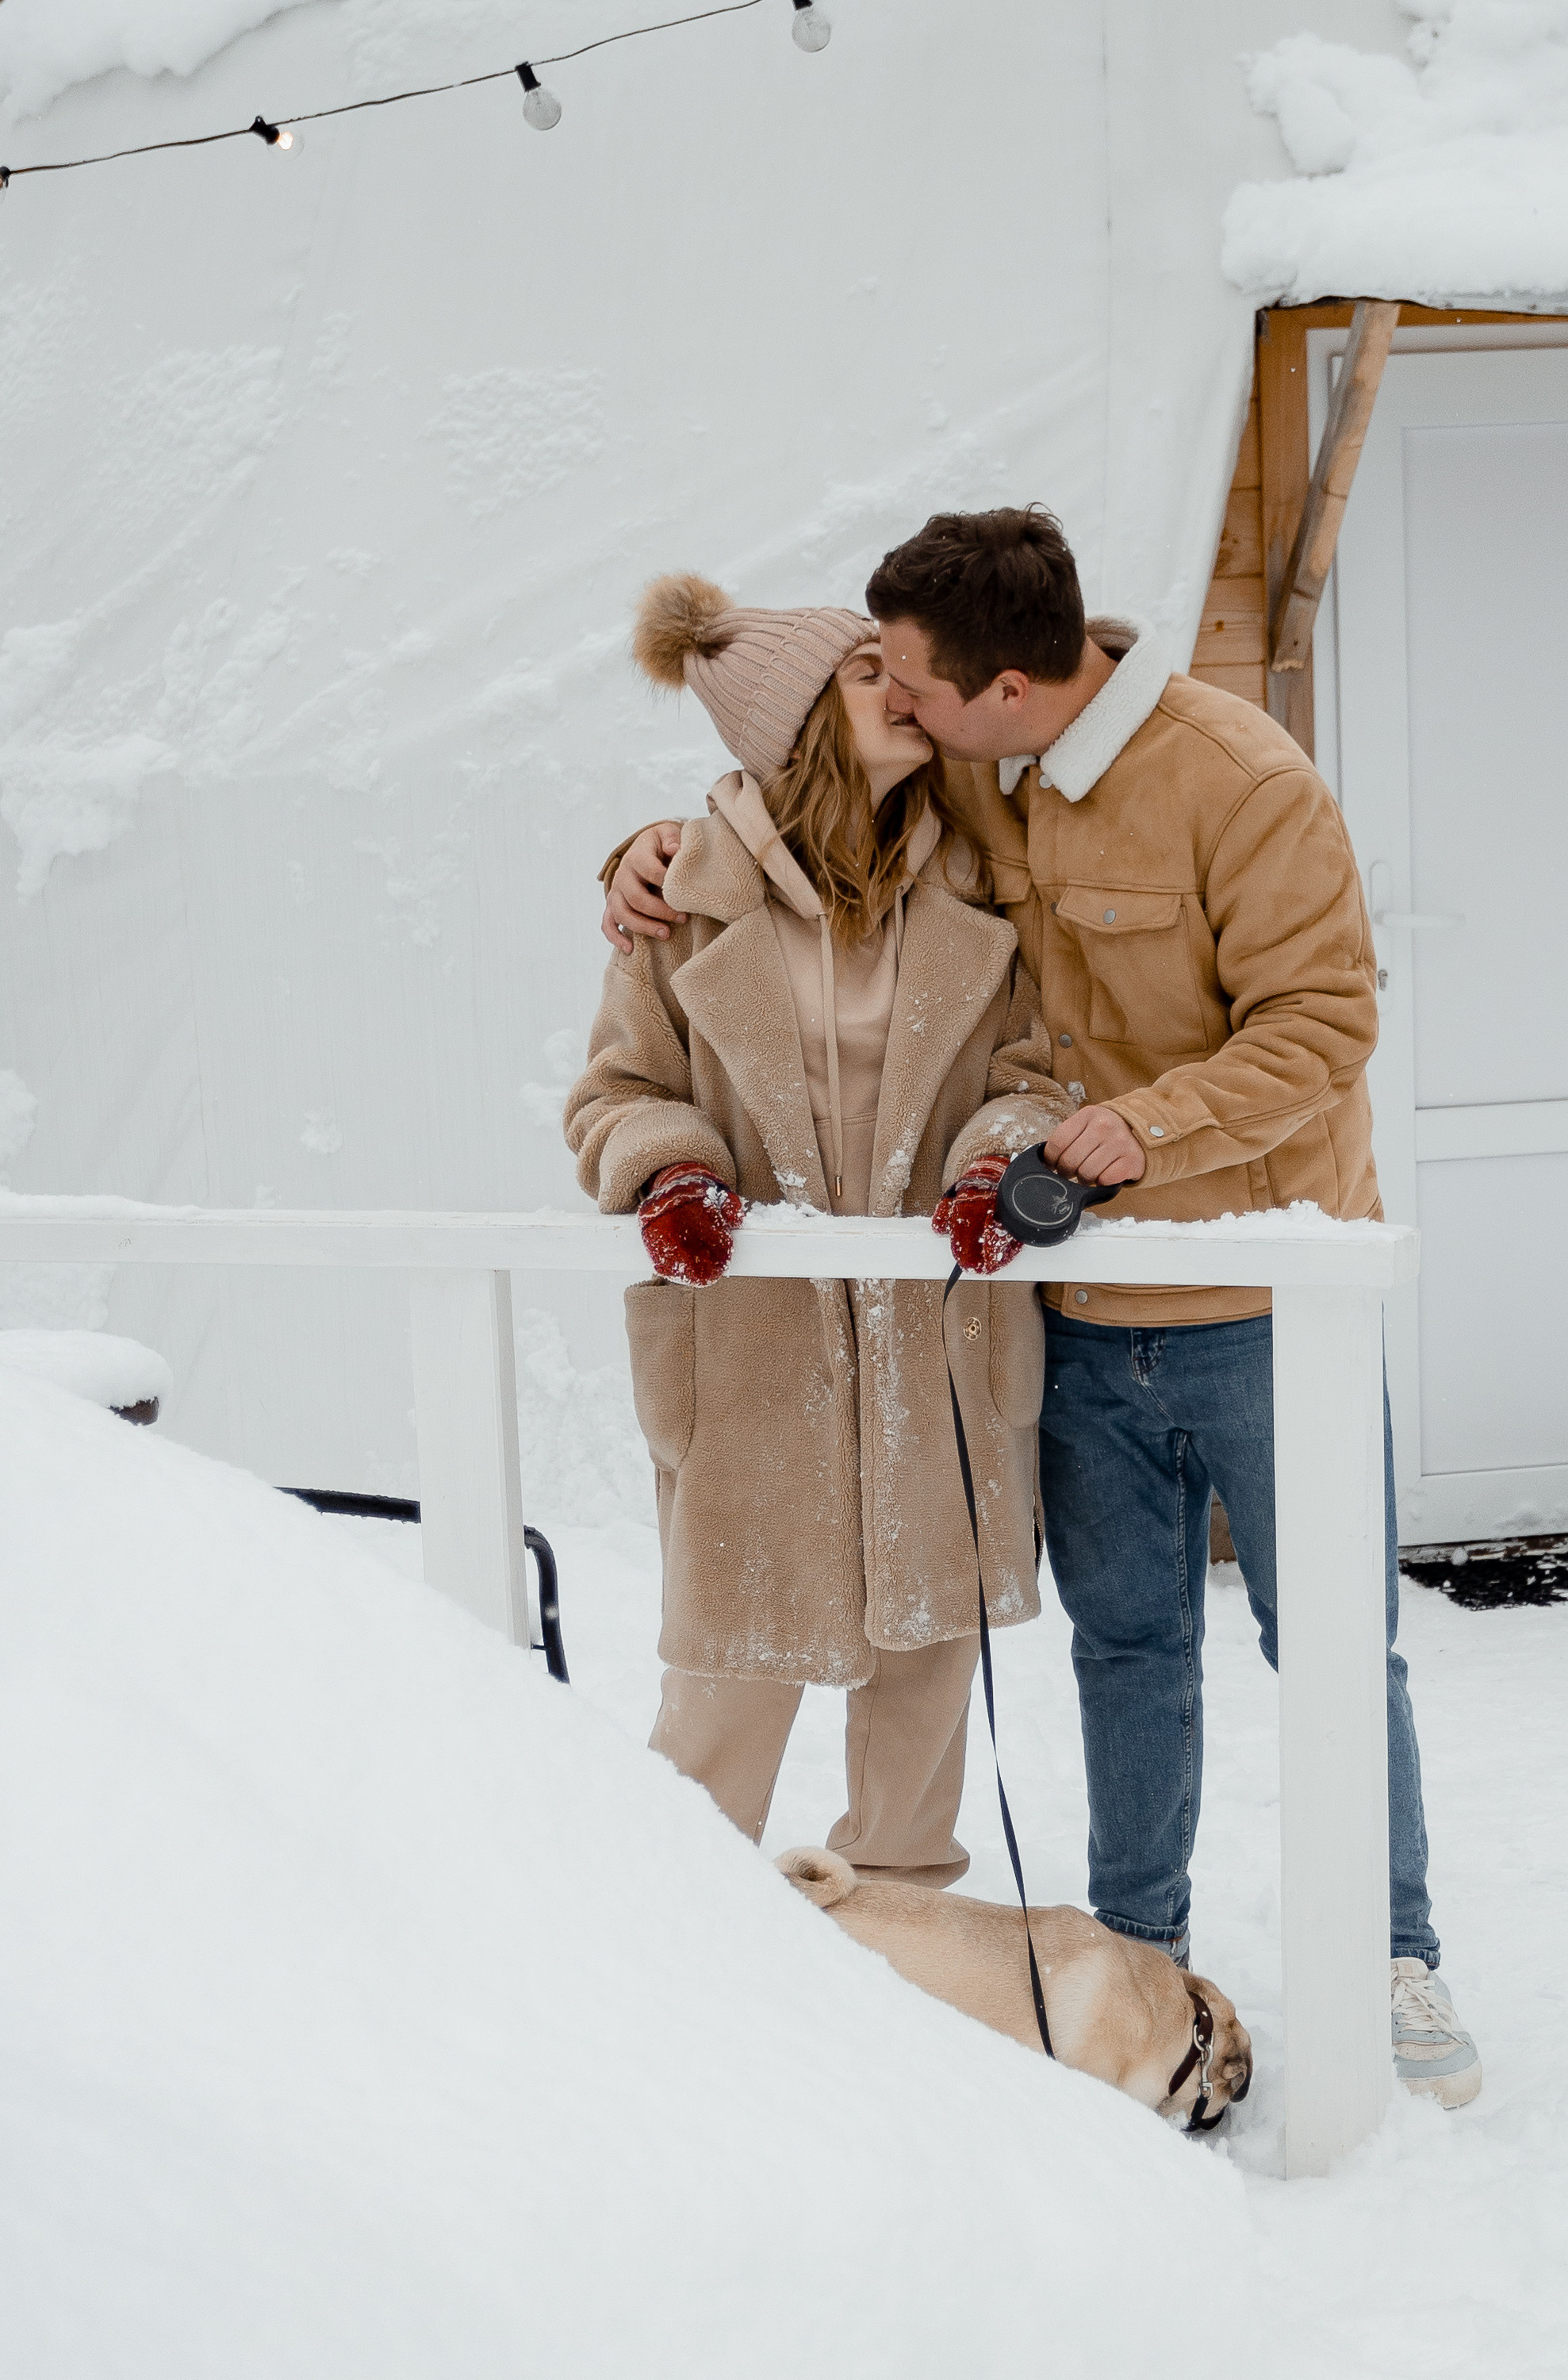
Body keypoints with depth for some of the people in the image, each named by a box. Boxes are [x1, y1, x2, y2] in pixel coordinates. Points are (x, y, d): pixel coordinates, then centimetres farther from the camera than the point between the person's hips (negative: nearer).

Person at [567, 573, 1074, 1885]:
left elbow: (1032, 1067, 5)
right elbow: (616, 1095, 3)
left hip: (938, 1331, 3)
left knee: (931, 1625, 14)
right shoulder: (688, 891, -3)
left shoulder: (970, 881, 4)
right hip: (754, 1336, -3)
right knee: (741, 1641, 0)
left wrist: (1003, 1155, -16)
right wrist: (670, 1170, -18)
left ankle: (903, 1888, 34)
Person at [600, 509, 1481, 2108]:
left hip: (1259, 1310, -5)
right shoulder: (958, 778, 0)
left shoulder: (1241, 783, -19)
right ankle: (1136, 1946, 29)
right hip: (1079, 1311, 5)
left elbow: (1322, 1019, -18)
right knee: (1126, 1644, 15)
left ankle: (1392, 1961, 21)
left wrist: (1150, 1121, -29)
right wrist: (666, 845, 0)